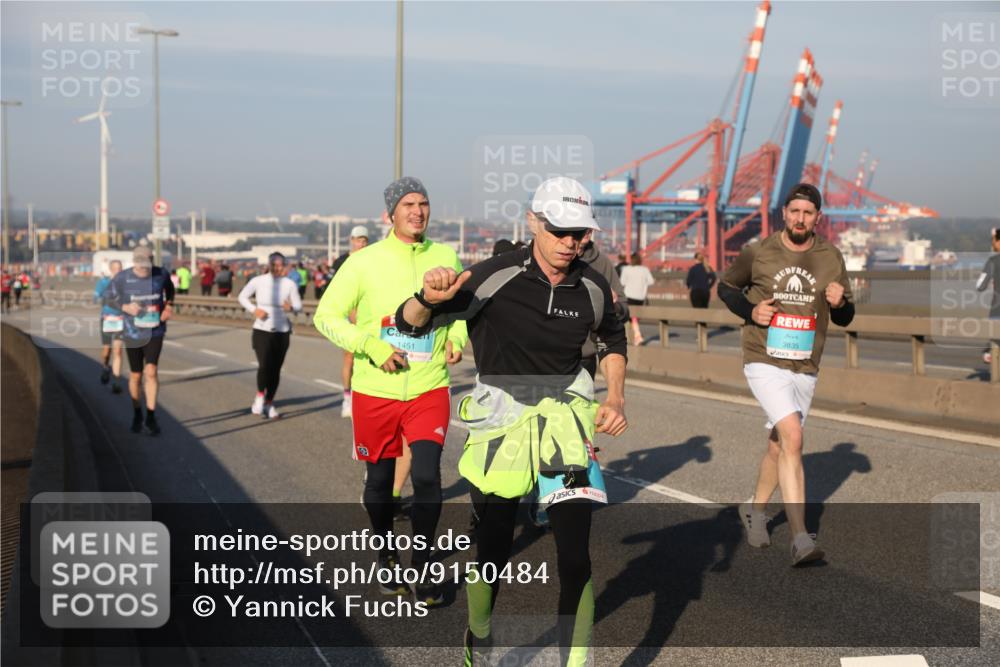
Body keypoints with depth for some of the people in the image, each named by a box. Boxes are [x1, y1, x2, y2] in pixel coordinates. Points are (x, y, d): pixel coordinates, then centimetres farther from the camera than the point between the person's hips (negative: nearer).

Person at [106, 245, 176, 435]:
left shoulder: (161, 274, -7)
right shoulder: (122, 277, -13)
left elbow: (169, 288, 15)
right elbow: (109, 298, -1)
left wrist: (169, 306, 0)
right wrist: (125, 307, -19)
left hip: (155, 332, 0)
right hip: (132, 334, 0)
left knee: (151, 372, -14)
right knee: (136, 376, 10)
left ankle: (151, 417, -5)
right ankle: (137, 415, 31)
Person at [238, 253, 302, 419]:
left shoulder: (289, 284, -2)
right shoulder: (258, 281, -3)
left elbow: (299, 306, 3)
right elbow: (242, 296, 10)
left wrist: (291, 307, -20)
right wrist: (254, 309, -7)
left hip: (282, 332, 2)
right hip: (262, 330, -2)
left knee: (276, 369, 6)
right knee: (264, 365, -18)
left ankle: (269, 403, 22)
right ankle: (260, 396, 8)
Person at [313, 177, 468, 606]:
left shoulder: (445, 256, 3)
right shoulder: (364, 262, -5)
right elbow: (325, 316, -3)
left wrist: (458, 337, -1)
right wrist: (370, 345, -15)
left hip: (429, 389, 1)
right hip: (376, 390, 0)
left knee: (427, 476, -13)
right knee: (380, 481, 12)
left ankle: (422, 568, 6)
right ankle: (386, 554, 38)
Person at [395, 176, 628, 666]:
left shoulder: (592, 287, -3)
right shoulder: (496, 277, -16)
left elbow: (612, 340, 19)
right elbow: (410, 324, -14)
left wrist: (615, 398, 5)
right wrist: (430, 299, -35)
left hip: (565, 413, 2)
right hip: (500, 417, -2)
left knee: (575, 556, -11)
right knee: (493, 548, 7)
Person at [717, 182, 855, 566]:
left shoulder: (831, 258, 4)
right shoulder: (758, 253, -4)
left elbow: (845, 319, 11)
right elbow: (726, 287, 12)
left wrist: (839, 303, -13)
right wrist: (750, 311, -6)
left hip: (805, 369, 4)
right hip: (764, 362, -4)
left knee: (778, 447, 14)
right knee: (792, 436, -22)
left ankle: (755, 509, 42)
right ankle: (801, 540, -26)